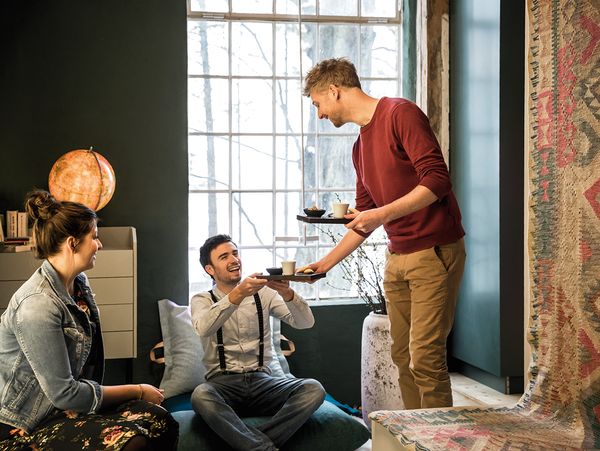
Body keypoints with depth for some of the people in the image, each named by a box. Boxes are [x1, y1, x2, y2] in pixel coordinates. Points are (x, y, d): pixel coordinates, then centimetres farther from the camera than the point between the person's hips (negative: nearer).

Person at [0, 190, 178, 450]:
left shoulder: (79, 284, 7)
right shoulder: (39, 304, -22)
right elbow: (63, 393, -21)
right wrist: (137, 391, -12)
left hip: (61, 408, 9)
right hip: (26, 427, -8)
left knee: (158, 419, -14)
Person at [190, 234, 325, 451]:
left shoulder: (263, 294, 10)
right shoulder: (202, 300, 5)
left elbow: (305, 322, -2)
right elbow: (203, 328, -20)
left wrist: (288, 294, -23)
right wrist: (237, 294, -35)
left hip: (261, 381, 2)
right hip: (222, 383, -2)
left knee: (313, 389, -24)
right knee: (200, 395, -36)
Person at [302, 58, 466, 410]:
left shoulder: (400, 114, -9)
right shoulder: (360, 146, 17)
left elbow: (437, 180, -19)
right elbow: (362, 220, 22)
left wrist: (383, 214, -26)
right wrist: (326, 263, 18)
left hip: (435, 252, -8)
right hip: (397, 258, 8)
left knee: (425, 359, -9)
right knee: (403, 356, 9)